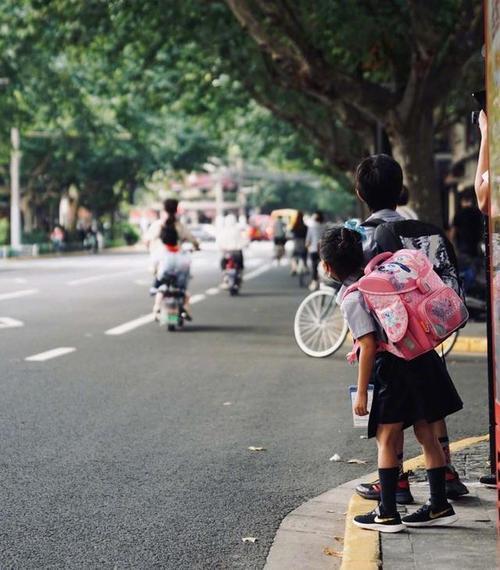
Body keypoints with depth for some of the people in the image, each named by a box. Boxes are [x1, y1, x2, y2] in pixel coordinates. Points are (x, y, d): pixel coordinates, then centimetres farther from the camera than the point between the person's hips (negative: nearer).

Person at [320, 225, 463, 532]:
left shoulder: (351, 297, -11)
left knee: (386, 439, 0)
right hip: (424, 357, 8)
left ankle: (387, 514, 1)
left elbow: (369, 346, -15)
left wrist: (361, 393, -11)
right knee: (427, 434, 12)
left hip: (394, 368, -8)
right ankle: (439, 506, 17)